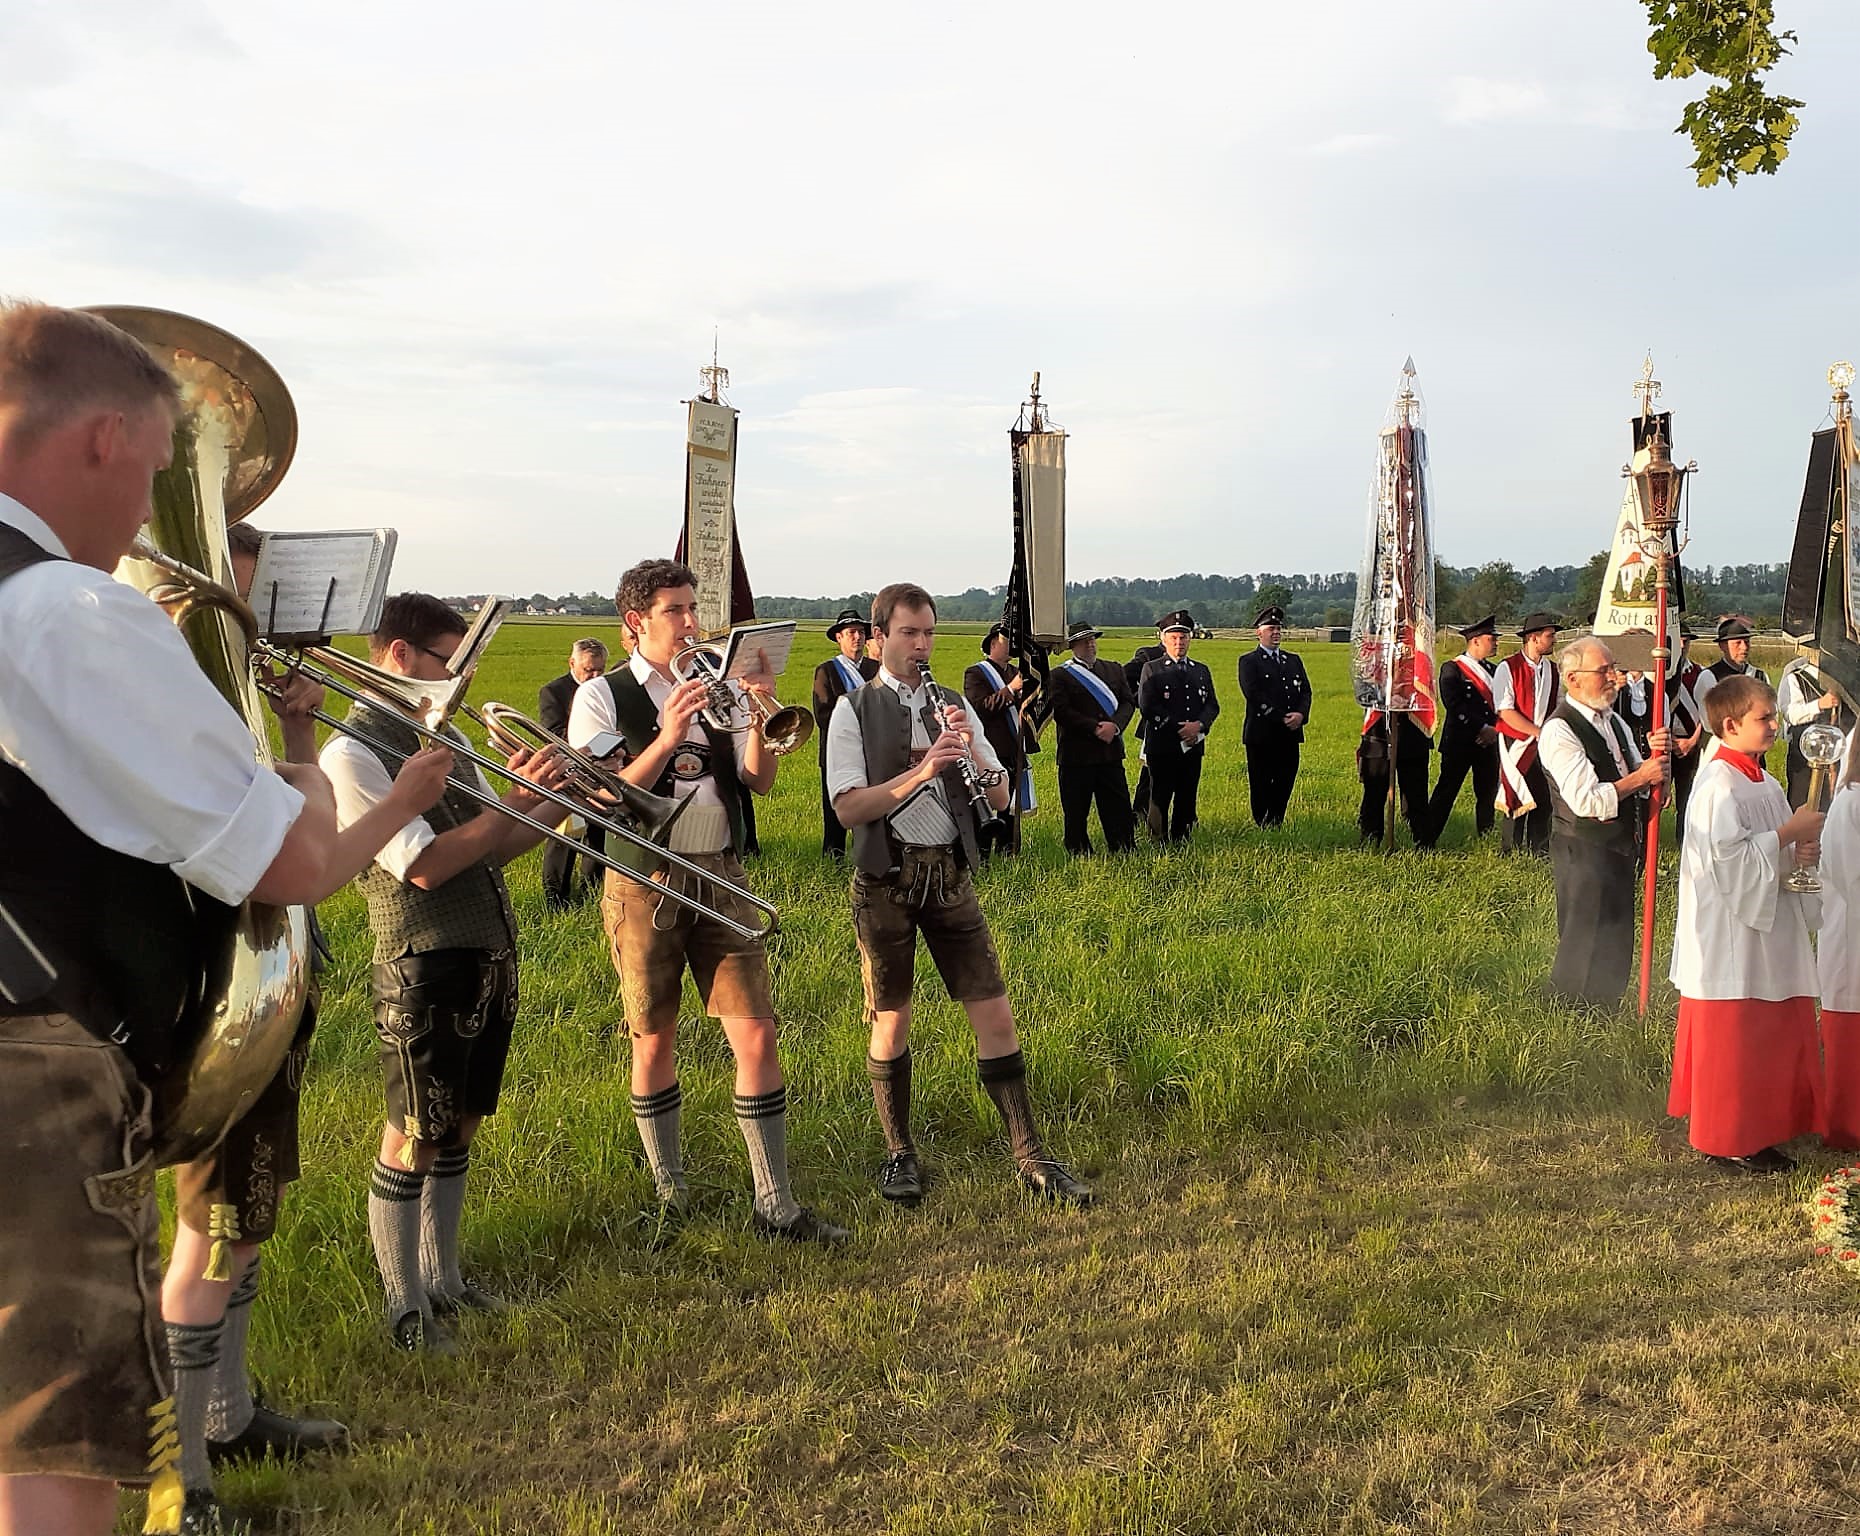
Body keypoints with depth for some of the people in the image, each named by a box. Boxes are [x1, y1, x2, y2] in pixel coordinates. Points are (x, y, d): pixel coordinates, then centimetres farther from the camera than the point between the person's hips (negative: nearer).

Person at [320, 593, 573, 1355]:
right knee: (415, 1140, 3)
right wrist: (515, 798, -20)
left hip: (492, 960, 8)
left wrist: (560, 802, -2)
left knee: (459, 1128, 17)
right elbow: (427, 865, -21)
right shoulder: (353, 754, -14)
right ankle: (404, 1307, 17)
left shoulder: (445, 739, 12)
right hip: (425, 969, -8)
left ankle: (441, 1276, 31)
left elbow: (495, 848, 14)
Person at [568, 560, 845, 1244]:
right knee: (655, 1042, 9)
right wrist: (665, 739, -25)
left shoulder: (718, 685, 8)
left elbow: (759, 780, 1)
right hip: (645, 885, -2)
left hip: (721, 879, 3)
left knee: (756, 1037, -2)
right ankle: (670, 1190, 27)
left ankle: (776, 1206, 6)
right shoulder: (602, 697, -3)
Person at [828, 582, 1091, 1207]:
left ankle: (1030, 1156, 10)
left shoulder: (953, 707, 9)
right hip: (886, 878, -3)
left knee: (994, 1015, 1)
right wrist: (922, 770, -25)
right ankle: (899, 1154, 23)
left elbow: (1001, 797, 5)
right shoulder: (854, 711, -2)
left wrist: (971, 751, -14)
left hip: (950, 874, 3)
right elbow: (849, 807, -14)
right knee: (891, 1020, 6)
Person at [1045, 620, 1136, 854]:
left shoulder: (1114, 670, 16)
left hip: (1111, 751, 4)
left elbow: (1128, 702, 9)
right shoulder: (1059, 675, 0)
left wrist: (1115, 725, -11)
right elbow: (1061, 711, -11)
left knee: (1118, 808, 6)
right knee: (1076, 813, 2)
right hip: (1076, 755, -4)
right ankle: (1078, 855, 12)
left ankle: (1125, 852, 14)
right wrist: (1095, 728, -15)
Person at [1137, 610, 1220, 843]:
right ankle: (1159, 842, 5)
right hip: (1161, 746, -4)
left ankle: (1181, 840, 12)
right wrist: (1179, 728, -12)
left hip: (1193, 745, 4)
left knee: (1187, 798, 5)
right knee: (1160, 798, -2)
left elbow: (1212, 705, 12)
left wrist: (1199, 724, -10)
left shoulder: (1201, 671, 17)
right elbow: (1147, 706, -8)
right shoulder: (1151, 670, 2)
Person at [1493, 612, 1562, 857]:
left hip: (1544, 744, 5)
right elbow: (1505, 712, -14)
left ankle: (1540, 850, 16)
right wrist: (1539, 732, -15)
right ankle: (1511, 851, 11)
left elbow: (1556, 707, 17)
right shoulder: (1507, 668, -9)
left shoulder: (1551, 669, 10)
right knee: (1517, 798, -1)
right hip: (1517, 744, -5)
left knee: (1544, 797, 6)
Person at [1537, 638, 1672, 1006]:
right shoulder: (1559, 731, -19)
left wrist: (1654, 755, -7)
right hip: (1582, 851, -9)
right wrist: (1641, 776, -20)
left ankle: (1605, 1013, 33)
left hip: (1619, 847, 9)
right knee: (1585, 945, -1)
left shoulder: (1613, 721, 12)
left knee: (1617, 941, 18)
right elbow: (1587, 800, -26)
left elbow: (1638, 779, 14)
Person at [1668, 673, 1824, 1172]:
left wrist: (1802, 850, 0)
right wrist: (1789, 835, -18)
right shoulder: (1719, 785, -16)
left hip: (1769, 931, 9)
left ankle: (1757, 1134, 25)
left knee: (1773, 1038, 14)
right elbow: (1729, 858, -24)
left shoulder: (1765, 784, 13)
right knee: (1731, 1044, 0)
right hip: (1730, 938, -9)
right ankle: (1729, 1144, 10)